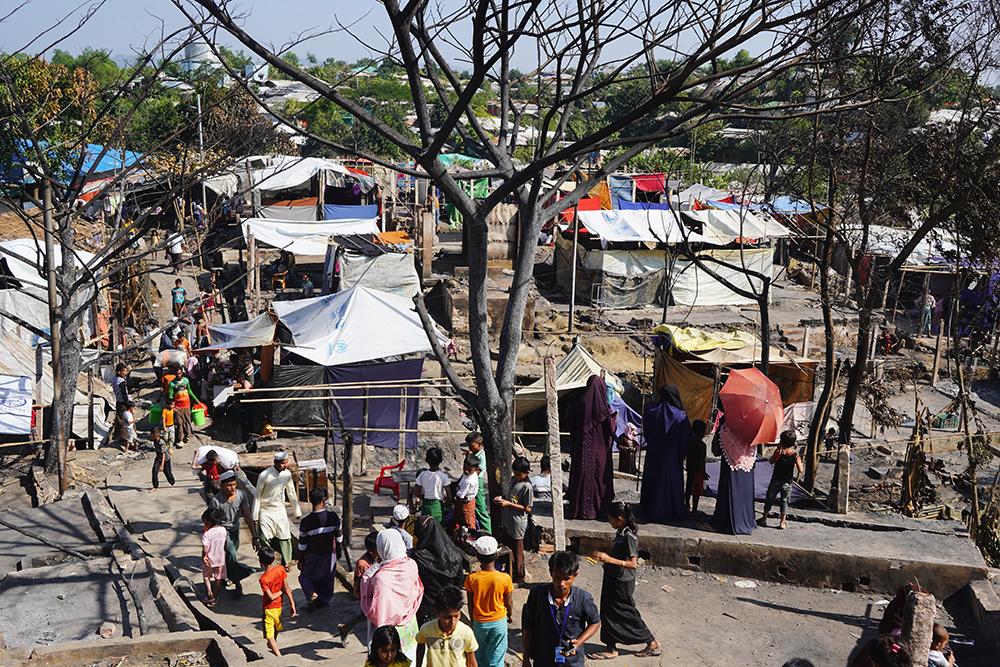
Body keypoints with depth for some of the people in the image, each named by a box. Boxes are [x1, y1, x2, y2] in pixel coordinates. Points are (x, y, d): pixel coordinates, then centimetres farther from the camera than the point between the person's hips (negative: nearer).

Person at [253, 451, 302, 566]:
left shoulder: (287, 474, -6)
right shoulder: (264, 475, -20)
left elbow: (291, 494, 7)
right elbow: (257, 496, -12)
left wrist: (297, 511, 12)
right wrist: (255, 516, -10)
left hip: (280, 511, 4)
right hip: (265, 512, -4)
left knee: (285, 537, 7)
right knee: (264, 540, -2)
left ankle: (286, 562, 24)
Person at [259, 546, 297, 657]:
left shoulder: (263, 579, -28)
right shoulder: (280, 569, -15)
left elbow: (271, 597, -24)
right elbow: (286, 587, -11)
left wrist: (281, 592, -5)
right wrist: (292, 603, -6)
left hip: (269, 607, -6)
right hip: (279, 605, 6)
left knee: (269, 633, 8)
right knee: (276, 626, 30)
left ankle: (278, 654, 7)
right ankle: (273, 644, 55)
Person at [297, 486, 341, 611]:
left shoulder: (306, 522, -19)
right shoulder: (334, 517, -15)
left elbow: (302, 545, -10)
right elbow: (338, 538, -3)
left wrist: (300, 561, 5)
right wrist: (338, 553, 14)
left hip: (312, 557, -2)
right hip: (329, 556, 2)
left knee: (305, 576, 18)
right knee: (327, 580, 20)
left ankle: (311, 594, -5)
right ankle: (323, 601, 30)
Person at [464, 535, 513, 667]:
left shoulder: (471, 578, -19)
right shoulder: (505, 579, -21)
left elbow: (470, 604, -6)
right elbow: (509, 602, -7)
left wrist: (473, 620, 12)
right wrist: (510, 615, 14)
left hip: (479, 623, 1)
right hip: (499, 622, -1)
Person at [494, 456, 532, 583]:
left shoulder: (527, 487, -21)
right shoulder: (513, 480, 4)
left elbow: (527, 509, -19)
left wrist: (508, 504, -23)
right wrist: (501, 498, -1)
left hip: (518, 523, -8)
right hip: (508, 521, 8)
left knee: (517, 551, 6)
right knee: (510, 548, 20)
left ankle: (519, 577, 19)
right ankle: (511, 571, 36)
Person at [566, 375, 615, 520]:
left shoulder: (578, 405, -6)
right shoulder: (604, 408, -13)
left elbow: (571, 428, 3)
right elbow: (611, 430, -9)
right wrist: (612, 418, 8)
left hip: (582, 449, 2)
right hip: (600, 449, -2)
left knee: (581, 477, 9)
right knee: (599, 477, 8)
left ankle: (578, 509, 13)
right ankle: (599, 509, 13)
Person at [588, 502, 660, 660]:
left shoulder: (629, 536, -24)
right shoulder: (621, 532, 4)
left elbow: (633, 563, -27)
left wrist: (609, 559, -30)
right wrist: (604, 557, 8)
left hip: (622, 583, -10)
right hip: (613, 579, 10)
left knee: (627, 614, 4)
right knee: (608, 613, 14)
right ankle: (611, 649, 24)